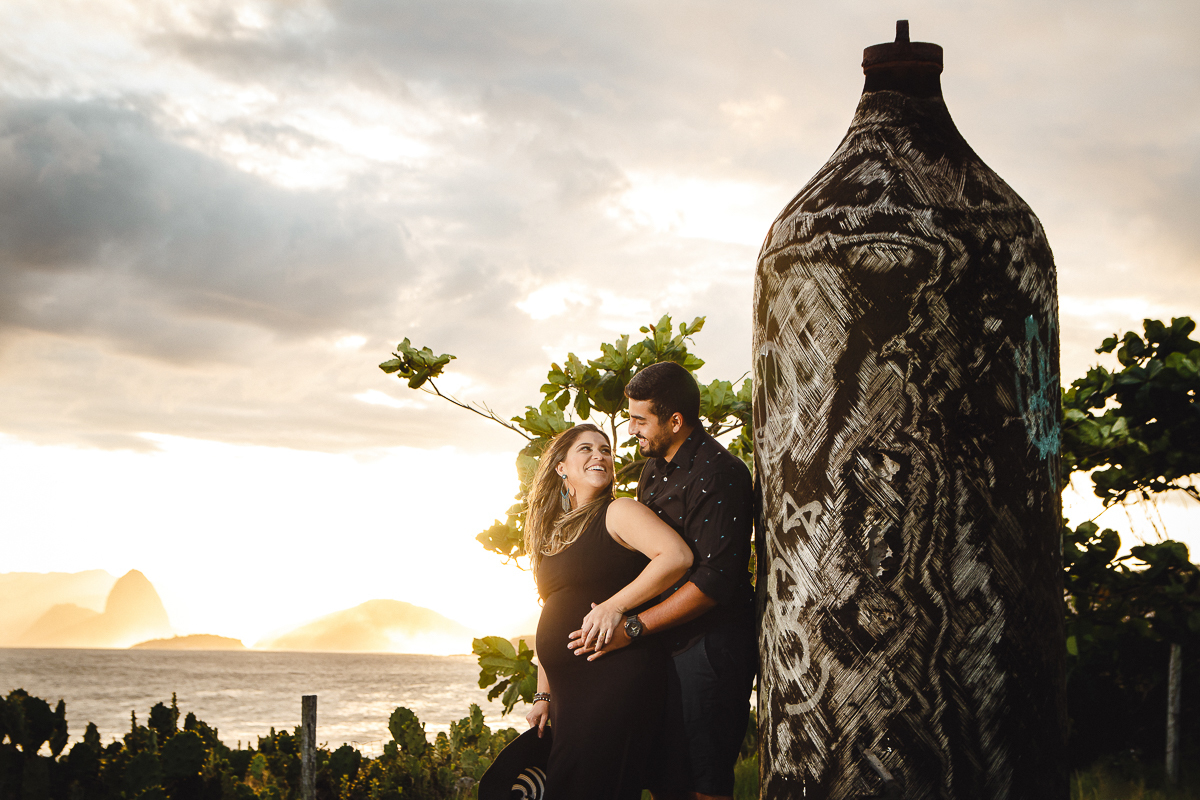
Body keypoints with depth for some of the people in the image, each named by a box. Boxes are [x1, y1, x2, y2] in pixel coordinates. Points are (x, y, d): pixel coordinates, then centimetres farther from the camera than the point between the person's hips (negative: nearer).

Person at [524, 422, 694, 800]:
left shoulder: (618, 513, -3)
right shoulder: (552, 534, 18)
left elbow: (677, 556, -20)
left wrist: (615, 605, -22)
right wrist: (543, 695, 16)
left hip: (615, 680, -7)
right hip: (568, 691, 7)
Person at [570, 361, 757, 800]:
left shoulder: (718, 473, -15)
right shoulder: (655, 469, 16)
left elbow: (715, 581, -22)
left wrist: (632, 627, -21)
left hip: (710, 645, -9)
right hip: (664, 647, 9)